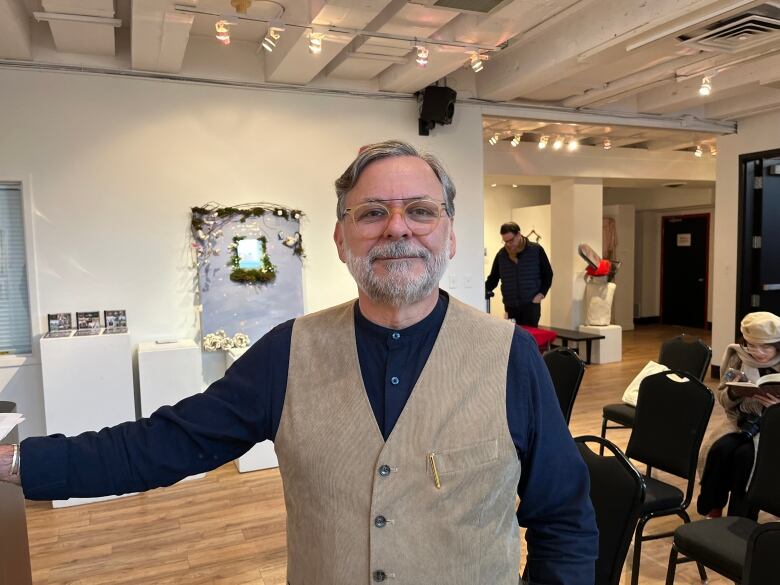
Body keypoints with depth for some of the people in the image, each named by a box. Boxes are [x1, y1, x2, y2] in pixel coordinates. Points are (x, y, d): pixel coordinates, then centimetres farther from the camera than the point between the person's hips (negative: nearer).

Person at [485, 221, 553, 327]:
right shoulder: (501, 254, 3)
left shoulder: (536, 250, -2)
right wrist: (485, 291, -8)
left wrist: (541, 294, -7)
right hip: (510, 305, 2)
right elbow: (493, 278, 10)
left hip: (531, 304, -2)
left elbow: (547, 274, 4)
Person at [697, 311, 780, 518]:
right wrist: (733, 392, -19)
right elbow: (723, 401, 4)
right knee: (720, 448, -26)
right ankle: (713, 510, -9)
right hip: (743, 422, 3)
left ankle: (739, 518, -13)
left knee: (745, 454, -30)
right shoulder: (739, 358, -1)